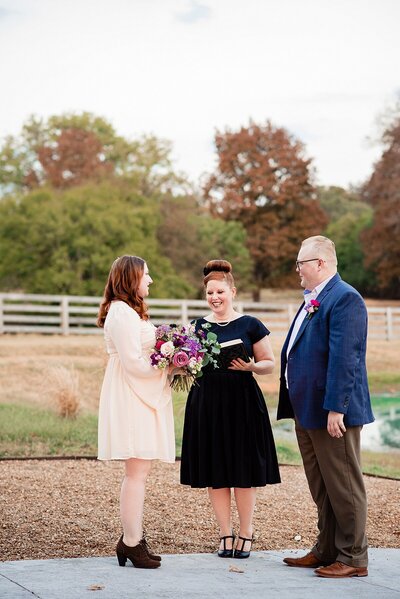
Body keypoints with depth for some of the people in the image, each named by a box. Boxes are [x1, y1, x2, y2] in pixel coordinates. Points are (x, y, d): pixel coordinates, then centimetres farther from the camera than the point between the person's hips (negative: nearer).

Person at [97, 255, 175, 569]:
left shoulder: (131, 311, 19)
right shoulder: (122, 313, -15)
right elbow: (134, 363, -19)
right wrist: (168, 367, -8)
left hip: (141, 398, 11)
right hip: (131, 399, -11)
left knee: (139, 472, 11)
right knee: (137, 472, -8)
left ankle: (132, 539, 16)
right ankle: (131, 542, -4)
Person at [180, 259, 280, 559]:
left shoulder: (251, 325, 0)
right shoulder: (198, 326, 8)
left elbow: (269, 364, 2)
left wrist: (251, 366, -17)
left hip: (242, 403, -3)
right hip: (206, 403, 3)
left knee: (243, 470, 0)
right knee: (215, 471, 5)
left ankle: (246, 534, 12)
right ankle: (226, 534, 15)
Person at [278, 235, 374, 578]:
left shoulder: (345, 299, -16)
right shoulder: (313, 300, 15)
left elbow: (344, 358, -22)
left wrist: (335, 408, -25)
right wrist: (296, 405, 19)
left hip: (332, 412, -10)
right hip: (307, 410, 10)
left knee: (343, 487, 1)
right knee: (321, 487, 16)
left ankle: (353, 558, 10)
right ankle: (326, 551, 26)